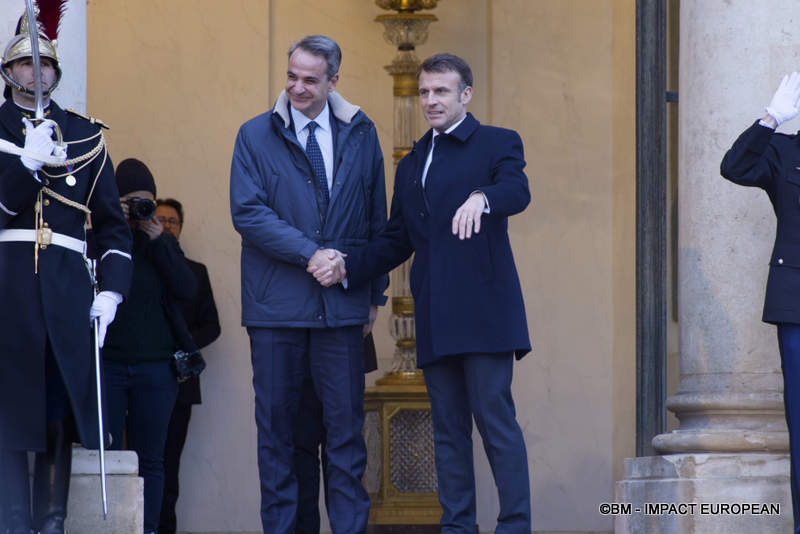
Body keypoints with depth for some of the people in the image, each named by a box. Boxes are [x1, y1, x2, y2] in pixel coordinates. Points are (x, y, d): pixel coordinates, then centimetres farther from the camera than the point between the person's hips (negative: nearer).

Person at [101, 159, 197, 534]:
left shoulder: (163, 243, 12)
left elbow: (187, 290, -1)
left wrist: (158, 239, -7)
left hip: (155, 366, 2)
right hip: (107, 364, -2)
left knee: (150, 459, 1)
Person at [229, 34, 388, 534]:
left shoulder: (361, 133, 9)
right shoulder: (256, 135, 3)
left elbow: (377, 217, 15)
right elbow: (247, 212, -6)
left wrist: (375, 289, 13)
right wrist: (309, 254, -14)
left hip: (343, 301, 1)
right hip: (277, 303, -1)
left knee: (346, 424, 0)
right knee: (277, 423, 2)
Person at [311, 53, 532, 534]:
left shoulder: (498, 144, 3)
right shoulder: (412, 165, 22)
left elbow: (518, 191, -17)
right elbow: (397, 242, 21)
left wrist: (481, 198, -39)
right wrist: (346, 267, 6)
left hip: (482, 311, -6)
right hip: (435, 320, 6)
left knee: (496, 419, -9)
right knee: (448, 427, 7)